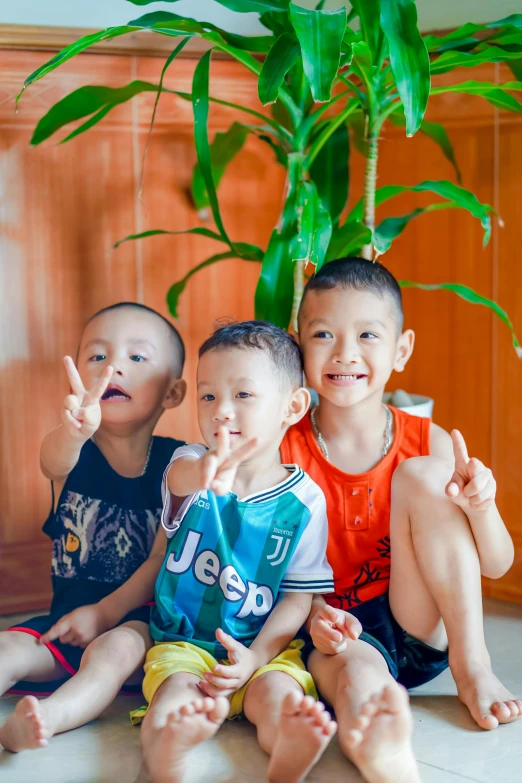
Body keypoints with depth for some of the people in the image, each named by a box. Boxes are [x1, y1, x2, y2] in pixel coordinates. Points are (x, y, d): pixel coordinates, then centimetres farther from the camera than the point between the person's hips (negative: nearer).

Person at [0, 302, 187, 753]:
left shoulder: (175, 463, -5)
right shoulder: (73, 451, -3)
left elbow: (164, 557, -9)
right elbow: (55, 461, -30)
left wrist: (104, 613, -17)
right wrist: (75, 429, -56)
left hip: (135, 615, -4)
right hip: (67, 613, 4)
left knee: (116, 649, -33)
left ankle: (49, 716, -54)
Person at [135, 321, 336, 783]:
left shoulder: (303, 502, -3)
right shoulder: (193, 465, 0)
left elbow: (299, 598, -1)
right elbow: (179, 478, -28)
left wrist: (255, 655, -17)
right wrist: (207, 473, -55)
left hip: (264, 646, 0)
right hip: (184, 641, 1)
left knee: (276, 693, -31)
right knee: (175, 693, -30)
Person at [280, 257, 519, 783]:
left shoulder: (429, 443, -1)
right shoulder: (284, 453, -6)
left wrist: (480, 507, -22)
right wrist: (311, 613, -28)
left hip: (422, 630, 5)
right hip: (336, 638, -4)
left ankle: (472, 665, -15)